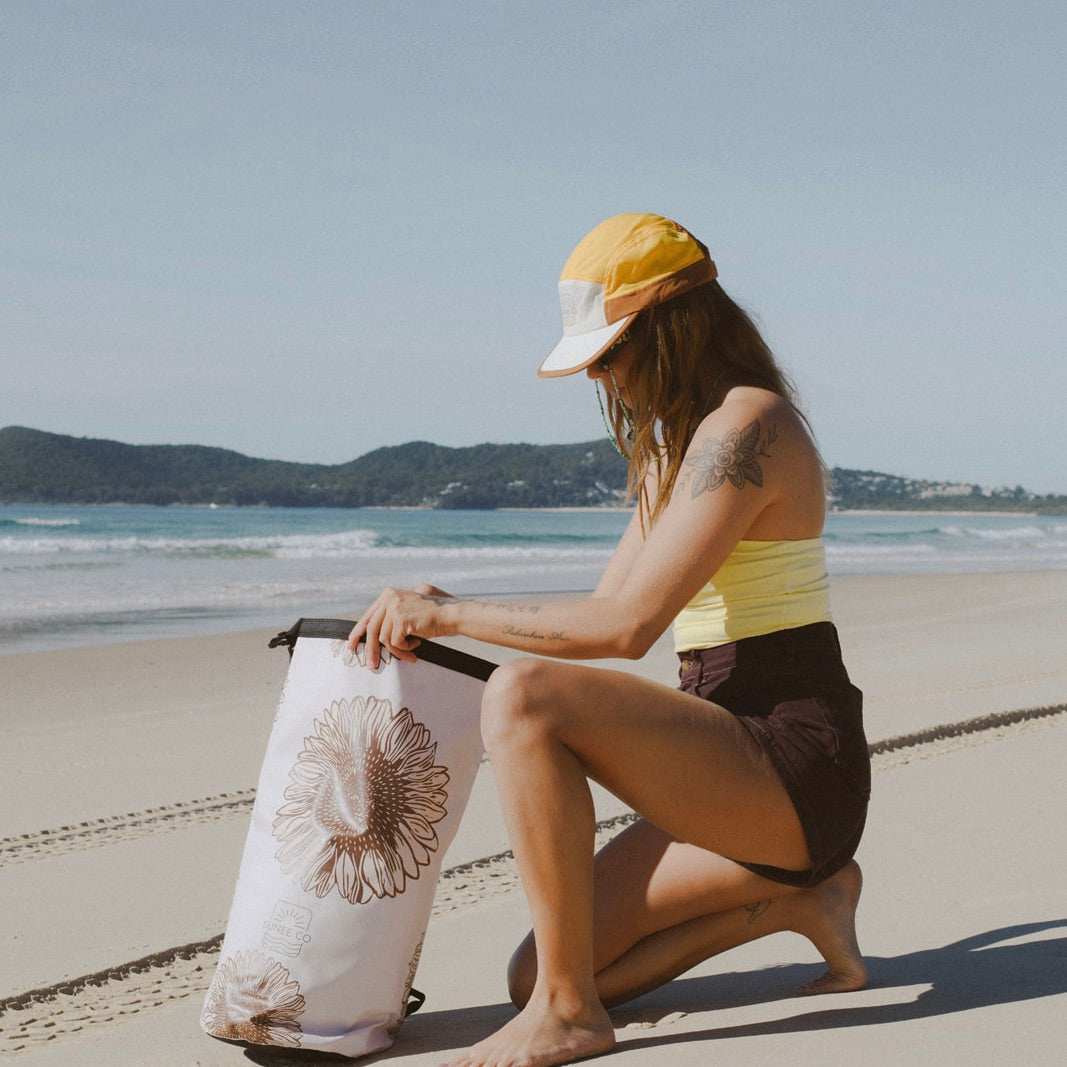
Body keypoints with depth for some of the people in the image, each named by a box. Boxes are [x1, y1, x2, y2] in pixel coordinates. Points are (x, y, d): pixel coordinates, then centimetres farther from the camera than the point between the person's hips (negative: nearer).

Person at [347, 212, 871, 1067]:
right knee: (535, 979, 4)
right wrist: (443, 613, 7)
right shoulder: (683, 439, 17)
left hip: (793, 767, -10)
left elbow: (628, 626, -22)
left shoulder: (745, 427, -15)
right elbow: (606, 606, 18)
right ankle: (798, 896, 15)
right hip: (743, 758, 10)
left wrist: (453, 615, -14)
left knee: (525, 697, -28)